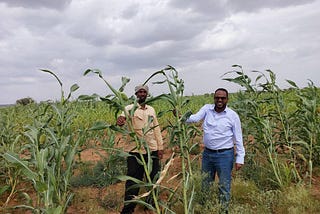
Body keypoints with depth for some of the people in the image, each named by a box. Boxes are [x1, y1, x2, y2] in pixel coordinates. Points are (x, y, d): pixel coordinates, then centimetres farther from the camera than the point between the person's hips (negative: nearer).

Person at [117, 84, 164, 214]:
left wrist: (160, 147, 8)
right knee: (133, 179, 4)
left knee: (154, 178, 14)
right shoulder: (130, 109, -4)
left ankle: (152, 203, 34)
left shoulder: (151, 109, 10)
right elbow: (123, 118, -25)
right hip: (135, 151, -4)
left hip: (152, 150, 4)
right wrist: (120, 120, -49)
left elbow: (156, 129, 12)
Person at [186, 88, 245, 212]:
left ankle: (224, 210, 29)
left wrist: (240, 159, -9)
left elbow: (238, 139, -6)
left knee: (224, 186, 9)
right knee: (204, 184, 19)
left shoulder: (233, 115, -8)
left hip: (224, 155, -3)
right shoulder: (207, 108, 0)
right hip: (207, 153, 4)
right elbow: (195, 118, -16)